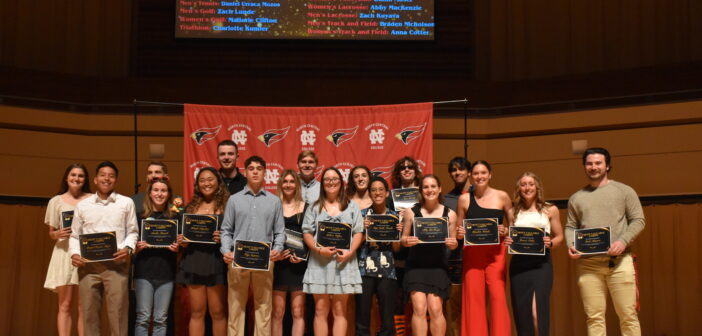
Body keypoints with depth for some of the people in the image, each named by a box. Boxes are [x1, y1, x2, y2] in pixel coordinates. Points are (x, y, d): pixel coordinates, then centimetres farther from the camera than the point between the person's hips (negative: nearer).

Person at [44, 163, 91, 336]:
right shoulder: (56, 201, 9)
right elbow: (51, 232, 11)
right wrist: (58, 234, -11)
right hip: (65, 254, 1)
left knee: (84, 306, -2)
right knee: (65, 305, -1)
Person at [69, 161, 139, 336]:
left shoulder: (126, 203, 10)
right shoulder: (82, 205, 14)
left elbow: (133, 232, 9)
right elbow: (74, 235, 14)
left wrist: (128, 248, -10)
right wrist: (74, 253, -4)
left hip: (116, 264, -2)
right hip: (88, 264, 2)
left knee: (117, 312, -6)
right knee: (89, 312, 4)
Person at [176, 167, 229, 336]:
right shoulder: (191, 207, 14)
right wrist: (182, 241, 0)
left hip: (217, 262, -3)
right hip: (194, 261, 3)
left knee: (218, 312, 0)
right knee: (197, 312, 6)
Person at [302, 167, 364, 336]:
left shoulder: (352, 207, 12)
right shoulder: (314, 207, 12)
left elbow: (358, 232, 5)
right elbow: (307, 232, 5)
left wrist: (350, 252, -12)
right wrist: (318, 249, -13)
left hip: (344, 262, 0)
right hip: (319, 263, 0)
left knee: (339, 310, 2)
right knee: (321, 310, 0)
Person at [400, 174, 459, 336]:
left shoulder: (449, 214, 5)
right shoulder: (411, 212, 1)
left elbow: (453, 242, 10)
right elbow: (404, 238, 6)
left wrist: (453, 244, -12)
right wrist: (407, 241, -15)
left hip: (438, 266, 1)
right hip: (416, 266, 0)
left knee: (436, 309, -6)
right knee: (419, 309, -11)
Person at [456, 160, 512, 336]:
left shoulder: (502, 197, 4)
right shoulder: (464, 199, 7)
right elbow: (459, 230, 14)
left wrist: (506, 231, -10)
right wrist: (459, 234, -7)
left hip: (496, 252, -1)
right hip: (472, 253, 1)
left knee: (498, 295, -8)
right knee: (473, 297, -1)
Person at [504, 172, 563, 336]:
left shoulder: (550, 210, 6)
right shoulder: (513, 212, 11)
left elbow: (559, 236, 8)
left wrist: (550, 243, -13)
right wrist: (506, 241, -5)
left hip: (541, 263, -3)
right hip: (518, 264, 3)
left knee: (537, 311, -15)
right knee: (521, 311, 4)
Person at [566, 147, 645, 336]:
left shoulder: (623, 191, 9)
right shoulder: (576, 198, 17)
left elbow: (638, 220, 4)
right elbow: (570, 227, 17)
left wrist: (623, 241, -12)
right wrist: (570, 245, -4)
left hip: (619, 260, -2)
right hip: (588, 263, 2)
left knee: (627, 314, -4)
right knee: (594, 316, 1)